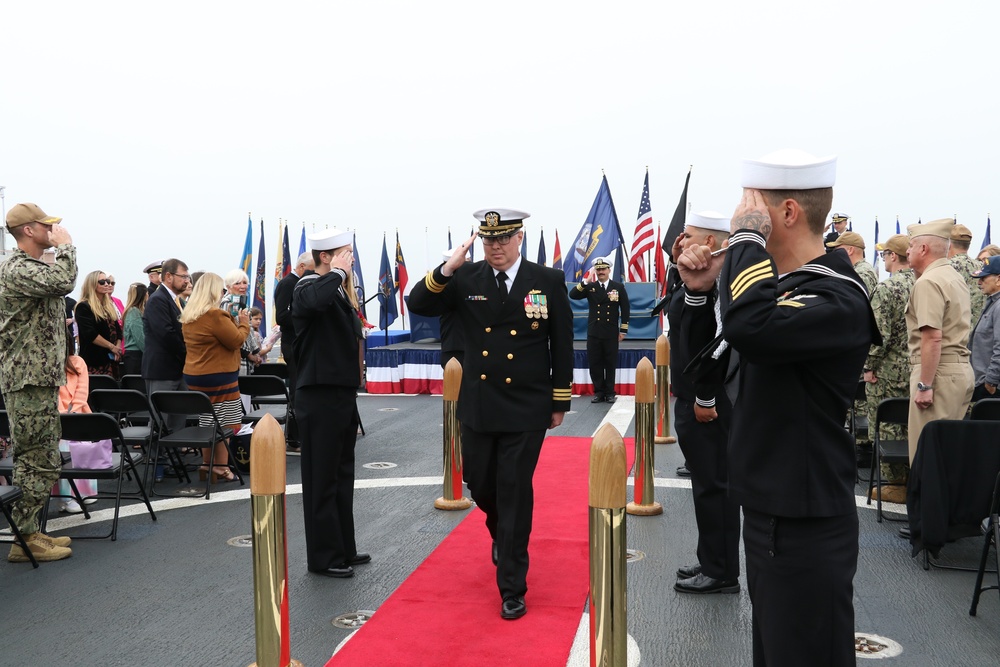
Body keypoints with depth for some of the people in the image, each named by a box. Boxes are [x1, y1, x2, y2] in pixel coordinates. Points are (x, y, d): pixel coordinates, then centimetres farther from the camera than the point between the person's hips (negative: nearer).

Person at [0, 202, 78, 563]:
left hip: (42, 377, 10)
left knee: (42, 461, 14)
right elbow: (63, 282, -32)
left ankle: (31, 532, 21)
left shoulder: (35, 266, 18)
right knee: (37, 462, -6)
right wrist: (66, 245, -16)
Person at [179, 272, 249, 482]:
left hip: (194, 375, 9)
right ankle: (221, 467, 1)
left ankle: (207, 464, 23)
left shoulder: (188, 316, 11)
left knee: (207, 421, 16)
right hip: (218, 376, -9)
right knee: (224, 422, -2)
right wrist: (244, 324, 1)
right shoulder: (216, 315, -18)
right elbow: (236, 340, -14)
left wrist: (234, 322, 19)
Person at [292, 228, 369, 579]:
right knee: (322, 479, 0)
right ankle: (323, 557, 11)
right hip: (319, 398, -10)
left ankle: (343, 549, 28)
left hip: (342, 394, 10)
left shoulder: (339, 290, 14)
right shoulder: (307, 289, -14)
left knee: (342, 476, 17)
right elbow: (317, 300, -41)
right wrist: (338, 272, -24)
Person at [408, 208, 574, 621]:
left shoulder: (549, 282, -5)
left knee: (515, 494, 0)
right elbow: (418, 305, -7)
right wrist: (447, 269, -21)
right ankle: (501, 535, 49)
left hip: (526, 410, -3)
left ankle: (512, 589, 13)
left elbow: (562, 345, 0)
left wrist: (560, 402, 1)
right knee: (479, 483, 15)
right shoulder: (466, 279, 0)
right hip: (478, 406, 3)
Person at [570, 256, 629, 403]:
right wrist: (585, 282, -19)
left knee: (610, 364, 5)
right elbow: (572, 295, -7)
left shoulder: (619, 287, 2)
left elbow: (625, 309, 2)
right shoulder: (590, 287, 5)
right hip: (593, 333, 1)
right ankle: (598, 391, 14)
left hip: (611, 333, -1)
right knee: (594, 363, 3)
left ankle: (610, 392, 14)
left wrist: (623, 330, -2)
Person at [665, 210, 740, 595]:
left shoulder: (712, 278, -18)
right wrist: (677, 264, 10)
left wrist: (704, 399, -21)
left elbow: (716, 340, -24)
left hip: (707, 404, -10)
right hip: (695, 398, 10)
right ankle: (712, 563, 28)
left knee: (713, 486, -1)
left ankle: (721, 573, 9)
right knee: (709, 484, 17)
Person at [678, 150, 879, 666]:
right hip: (767, 510, 9)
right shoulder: (779, 284, 8)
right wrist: (701, 291, 1)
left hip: (806, 527, -9)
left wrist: (746, 237, -28)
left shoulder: (836, 298, -20)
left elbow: (750, 329, -41)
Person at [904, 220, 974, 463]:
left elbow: (932, 338, -22)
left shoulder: (928, 282, -15)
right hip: (962, 370, 10)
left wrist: (924, 385, -21)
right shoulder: (955, 277, 17)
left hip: (939, 371, -10)